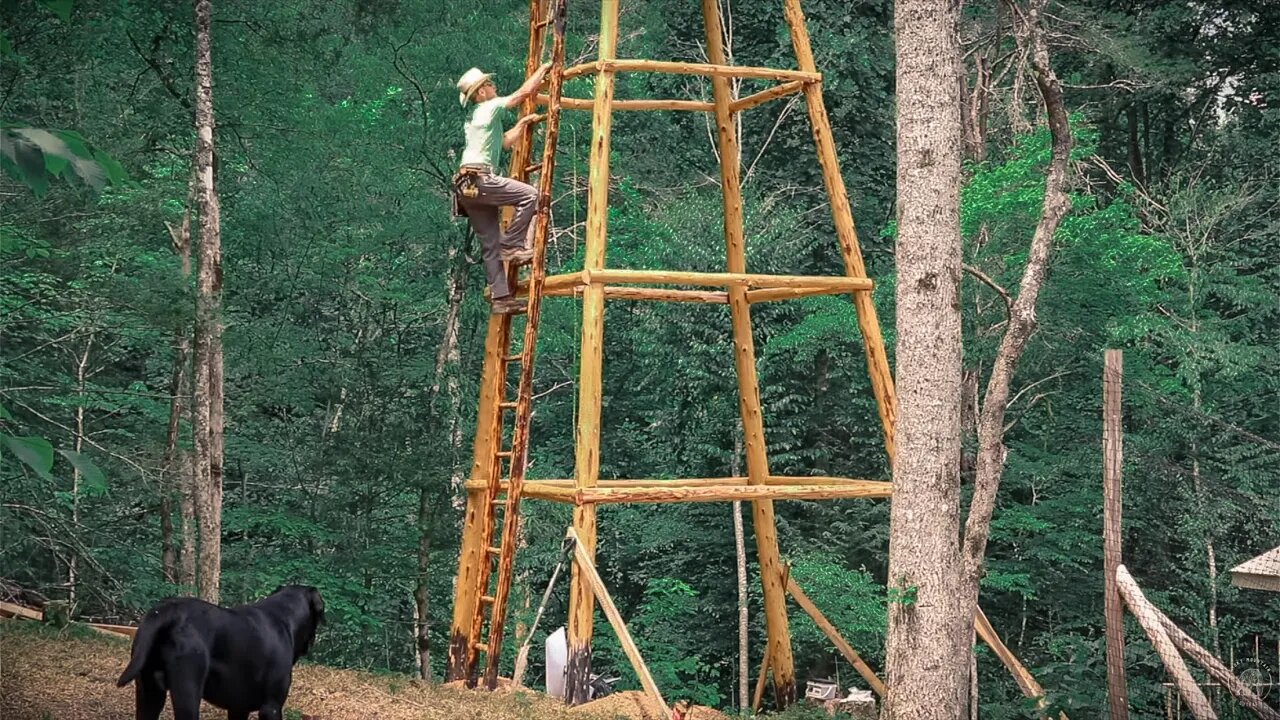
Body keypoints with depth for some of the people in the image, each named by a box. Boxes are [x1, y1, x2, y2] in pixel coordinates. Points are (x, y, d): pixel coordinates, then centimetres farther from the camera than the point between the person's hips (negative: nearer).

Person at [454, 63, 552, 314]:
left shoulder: (473, 118, 28)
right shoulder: (491, 108, 1)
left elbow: (504, 141, 38)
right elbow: (525, 91, 1)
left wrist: (522, 124, 44)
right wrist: (543, 69, 13)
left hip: (467, 187, 9)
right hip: (480, 180, -9)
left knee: (490, 244, 5)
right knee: (530, 194, -13)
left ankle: (501, 297, 2)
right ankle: (511, 245, -10)